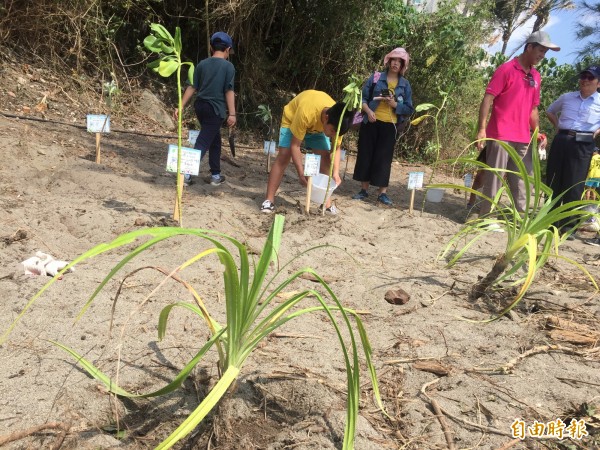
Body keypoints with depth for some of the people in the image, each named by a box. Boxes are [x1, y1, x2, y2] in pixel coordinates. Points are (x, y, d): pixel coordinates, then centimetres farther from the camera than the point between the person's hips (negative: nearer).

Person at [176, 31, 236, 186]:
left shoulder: (202, 64, 7)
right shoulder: (228, 66, -7)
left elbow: (192, 87, 5)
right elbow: (229, 91, -13)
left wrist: (181, 106, 7)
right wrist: (232, 113, -13)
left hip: (200, 106, 6)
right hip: (215, 109, -6)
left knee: (215, 139, 19)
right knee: (203, 142, -5)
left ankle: (215, 175, 24)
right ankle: (187, 173, -13)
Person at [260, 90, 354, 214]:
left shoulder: (337, 120, -31)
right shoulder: (306, 113, -45)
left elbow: (336, 148, -17)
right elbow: (295, 145, -36)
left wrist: (336, 172, -30)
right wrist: (301, 173, -39)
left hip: (317, 126, 4)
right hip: (292, 118, -4)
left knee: (325, 158, -9)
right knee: (283, 156, -15)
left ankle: (327, 201, -1)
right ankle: (269, 200, -11)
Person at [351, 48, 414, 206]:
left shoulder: (405, 84, 5)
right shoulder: (376, 77, 4)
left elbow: (409, 109, 3)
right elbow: (363, 97, 3)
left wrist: (394, 104, -14)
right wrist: (368, 111, -15)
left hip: (390, 126, 0)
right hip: (371, 122, 0)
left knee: (384, 158, 0)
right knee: (365, 154, 3)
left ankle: (382, 192, 6)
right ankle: (364, 189, 13)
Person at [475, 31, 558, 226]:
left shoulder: (536, 77, 16)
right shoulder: (506, 69, -4)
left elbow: (533, 108, 21)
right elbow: (487, 99, -8)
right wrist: (481, 128, -16)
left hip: (524, 138, 7)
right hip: (501, 136, -6)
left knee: (521, 181, 8)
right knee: (494, 179, -2)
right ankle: (487, 218, 5)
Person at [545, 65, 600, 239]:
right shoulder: (566, 97, 10)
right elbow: (550, 111, 26)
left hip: (583, 145, -3)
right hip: (561, 141, 3)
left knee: (574, 187, -2)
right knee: (553, 183, 5)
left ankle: (567, 226, 5)